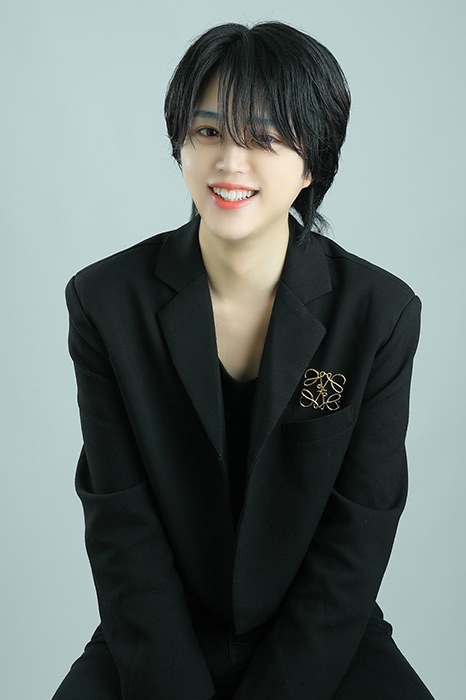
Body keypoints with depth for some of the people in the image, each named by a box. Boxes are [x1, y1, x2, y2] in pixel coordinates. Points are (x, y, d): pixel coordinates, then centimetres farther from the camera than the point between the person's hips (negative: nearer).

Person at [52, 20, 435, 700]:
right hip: (161, 638, 0)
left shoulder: (383, 313, -10)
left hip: (321, 641, 1)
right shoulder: (105, 300, -8)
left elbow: (356, 542, -9)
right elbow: (122, 525, -8)